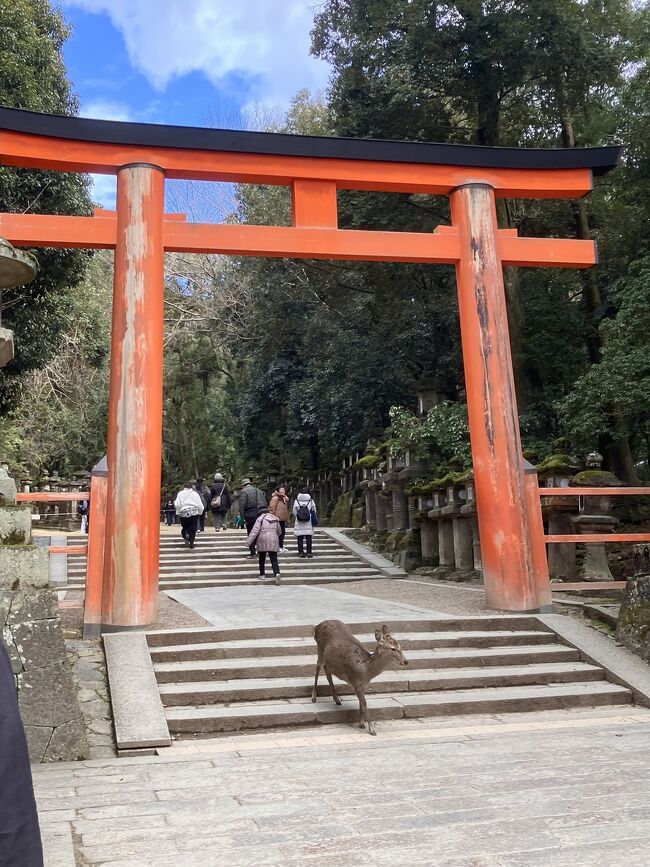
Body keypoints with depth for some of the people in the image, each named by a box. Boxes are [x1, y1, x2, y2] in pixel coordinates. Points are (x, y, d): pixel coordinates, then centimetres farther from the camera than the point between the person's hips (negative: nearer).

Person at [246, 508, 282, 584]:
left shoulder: (260, 519, 0)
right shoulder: (276, 519, 14)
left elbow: (255, 531, -9)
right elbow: (279, 532, 24)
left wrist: (248, 541, -8)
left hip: (263, 541, -2)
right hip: (273, 541, 3)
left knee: (262, 559, 15)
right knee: (274, 559, -1)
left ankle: (262, 574, 19)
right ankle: (277, 573, -23)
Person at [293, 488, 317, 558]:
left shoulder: (296, 501, -3)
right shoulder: (311, 501, -3)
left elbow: (294, 512, 1)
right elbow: (314, 511, 4)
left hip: (299, 523, 0)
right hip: (309, 523, 0)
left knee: (300, 538, 5)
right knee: (309, 538, 4)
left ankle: (301, 552, 5)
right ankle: (309, 552, 3)